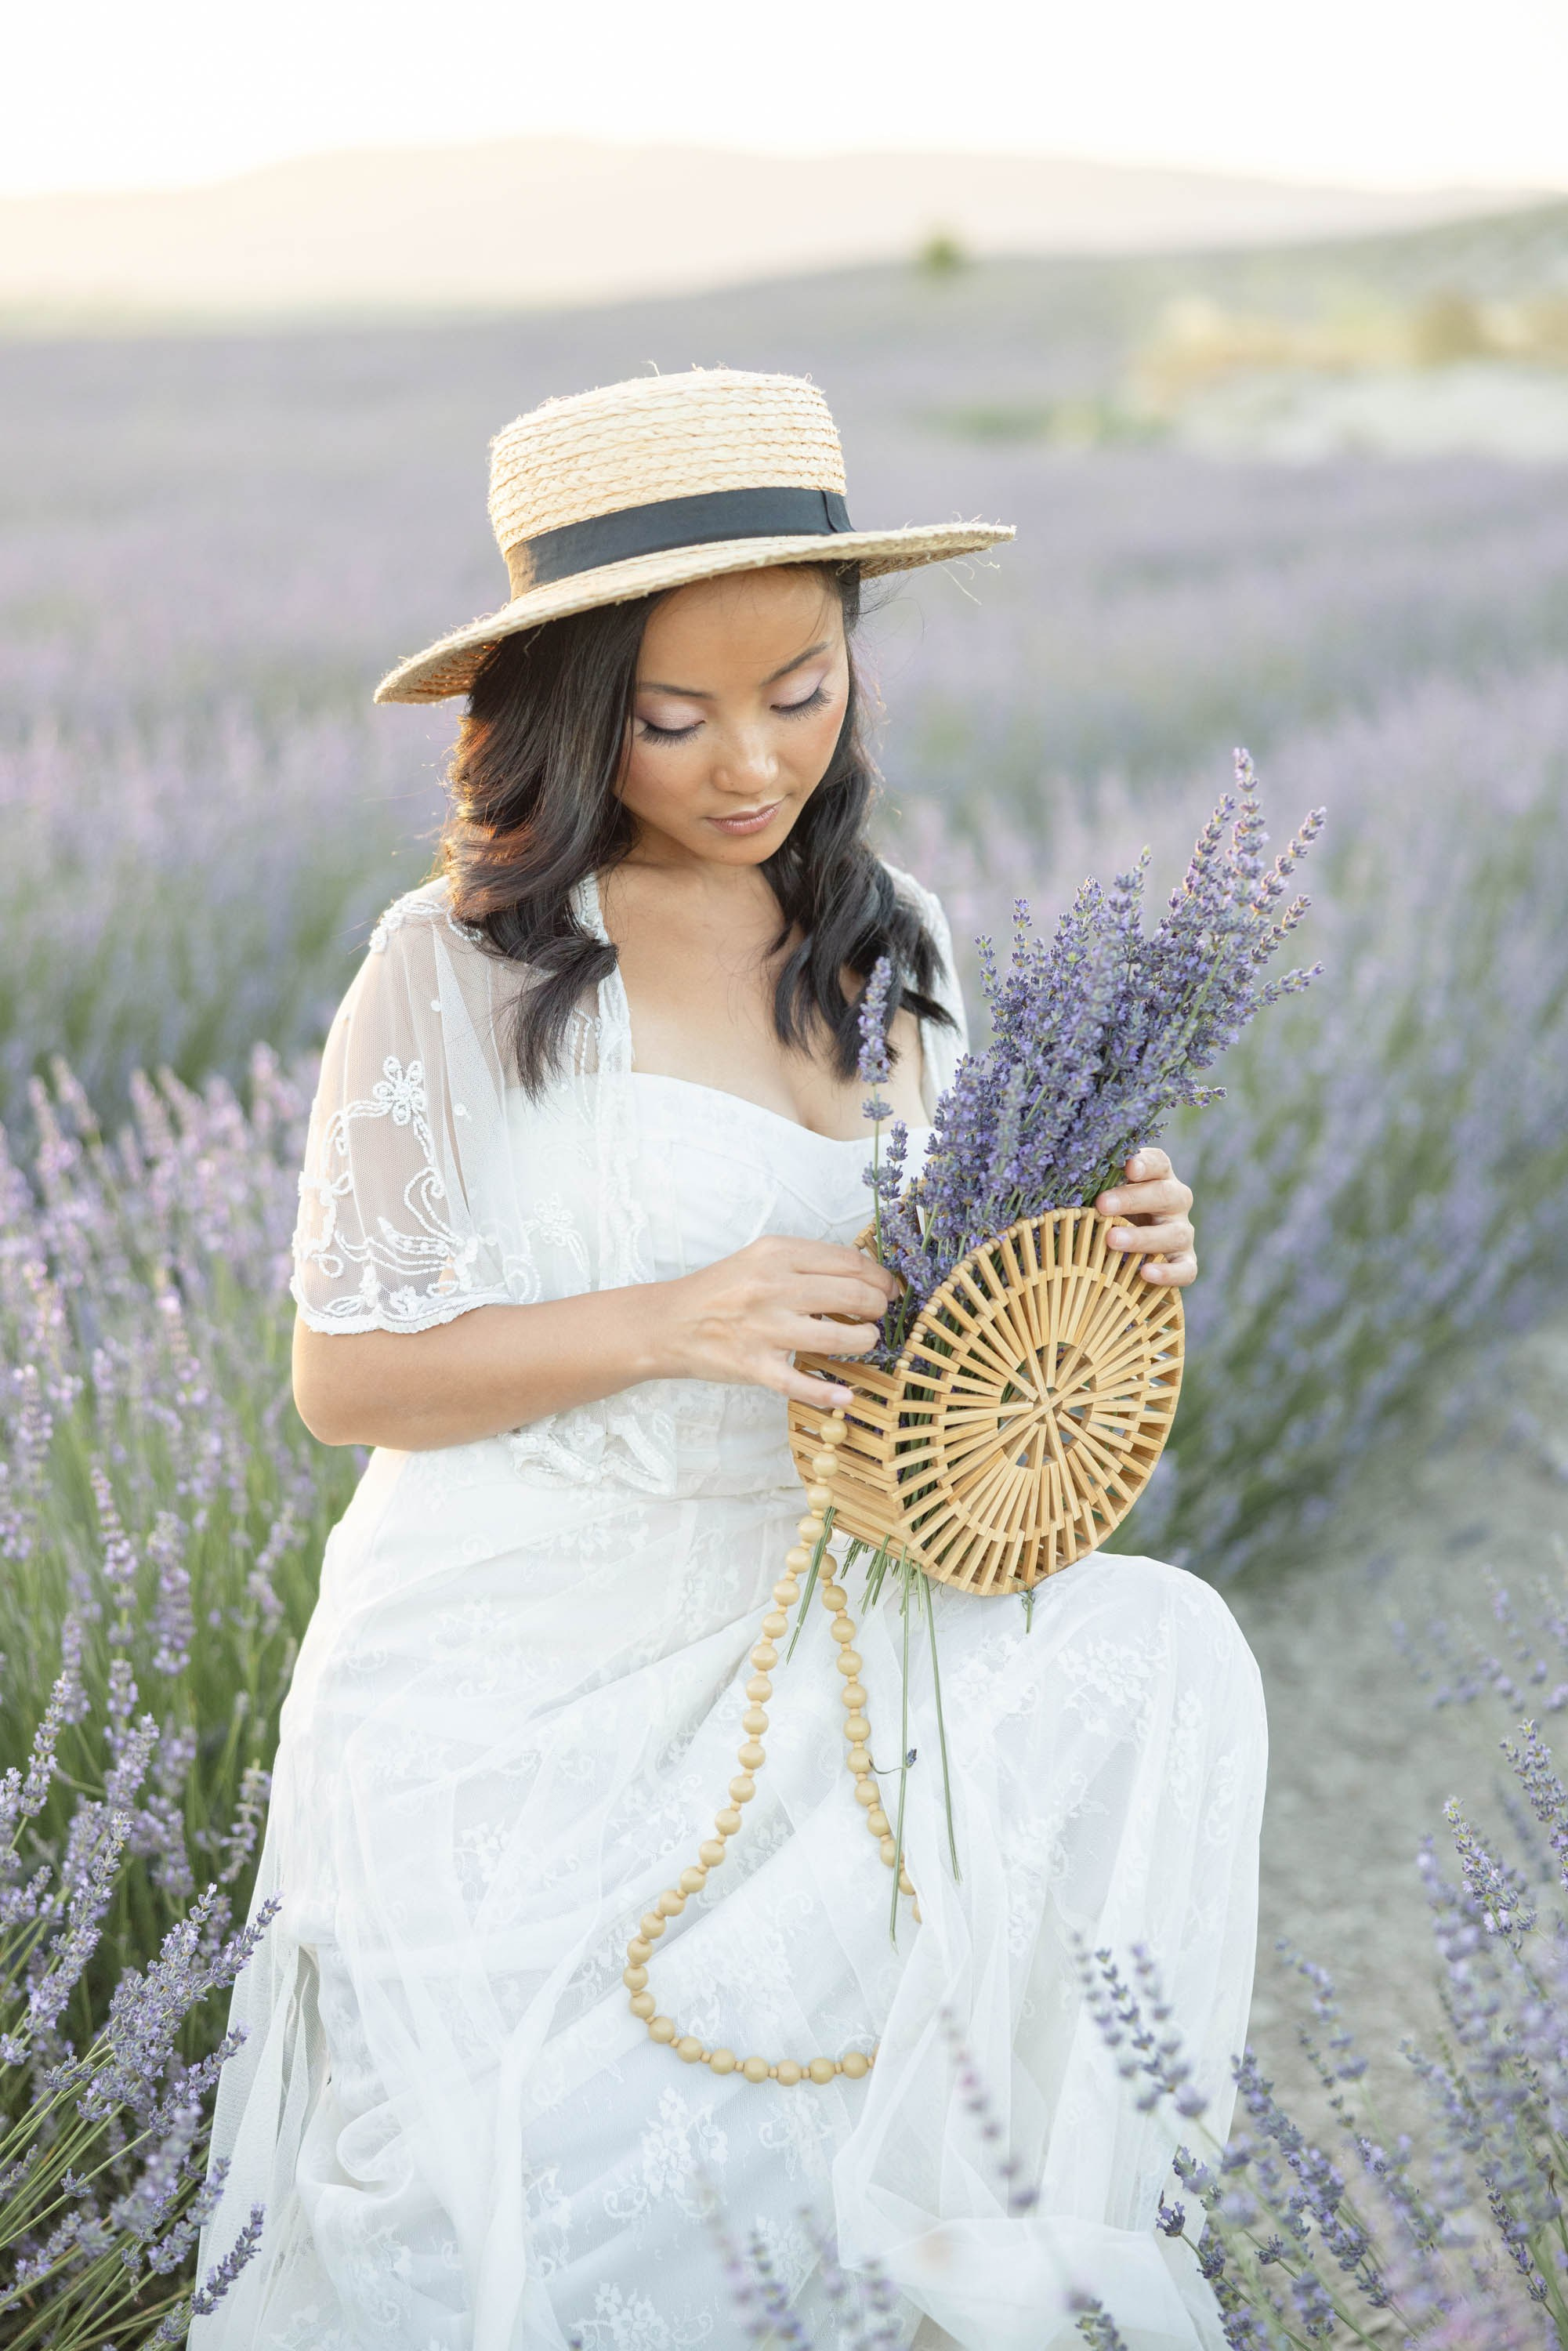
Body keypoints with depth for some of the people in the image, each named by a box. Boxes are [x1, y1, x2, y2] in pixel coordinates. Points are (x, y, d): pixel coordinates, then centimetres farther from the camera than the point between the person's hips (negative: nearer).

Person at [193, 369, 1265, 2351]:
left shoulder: (884, 949, 5)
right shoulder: (463, 967, -12)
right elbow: (343, 1374, -9)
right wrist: (665, 1326, -23)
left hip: (783, 1642, 4)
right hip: (503, 1695, -4)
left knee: (1160, 1655, -21)